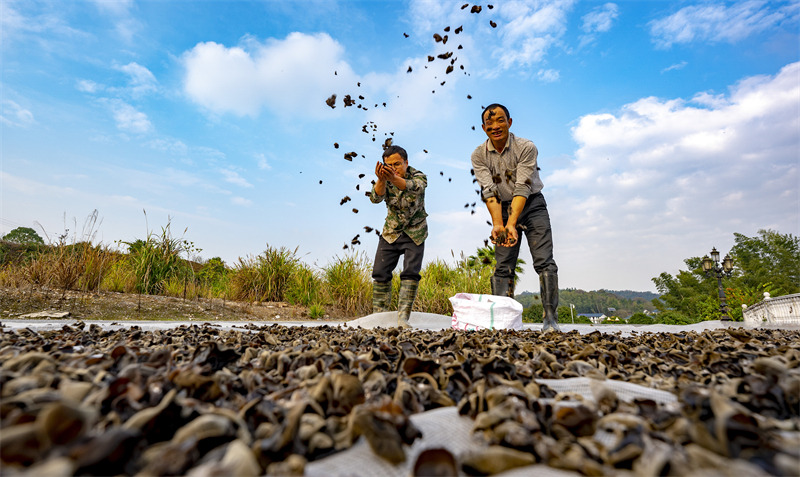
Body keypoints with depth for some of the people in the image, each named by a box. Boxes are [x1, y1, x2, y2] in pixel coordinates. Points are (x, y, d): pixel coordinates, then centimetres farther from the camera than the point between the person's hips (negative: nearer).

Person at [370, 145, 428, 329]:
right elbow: (375, 198, -25)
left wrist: (394, 179, -58)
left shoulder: (419, 177, -14)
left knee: (410, 273, -12)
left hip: (414, 233, -2)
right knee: (380, 273, 0)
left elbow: (414, 188, -39)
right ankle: (379, 315, 11)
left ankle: (403, 317, -6)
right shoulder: (385, 179, -6)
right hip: (390, 232, 3)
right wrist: (381, 180, -46)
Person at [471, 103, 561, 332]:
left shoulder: (526, 147, -15)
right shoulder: (479, 155, -7)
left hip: (532, 204, -2)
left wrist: (512, 224, -34)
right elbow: (489, 191, -16)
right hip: (503, 209, 2)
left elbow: (522, 187, -24)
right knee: (503, 267, -2)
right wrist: (497, 224, -29)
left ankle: (551, 320, -5)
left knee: (544, 261, -11)